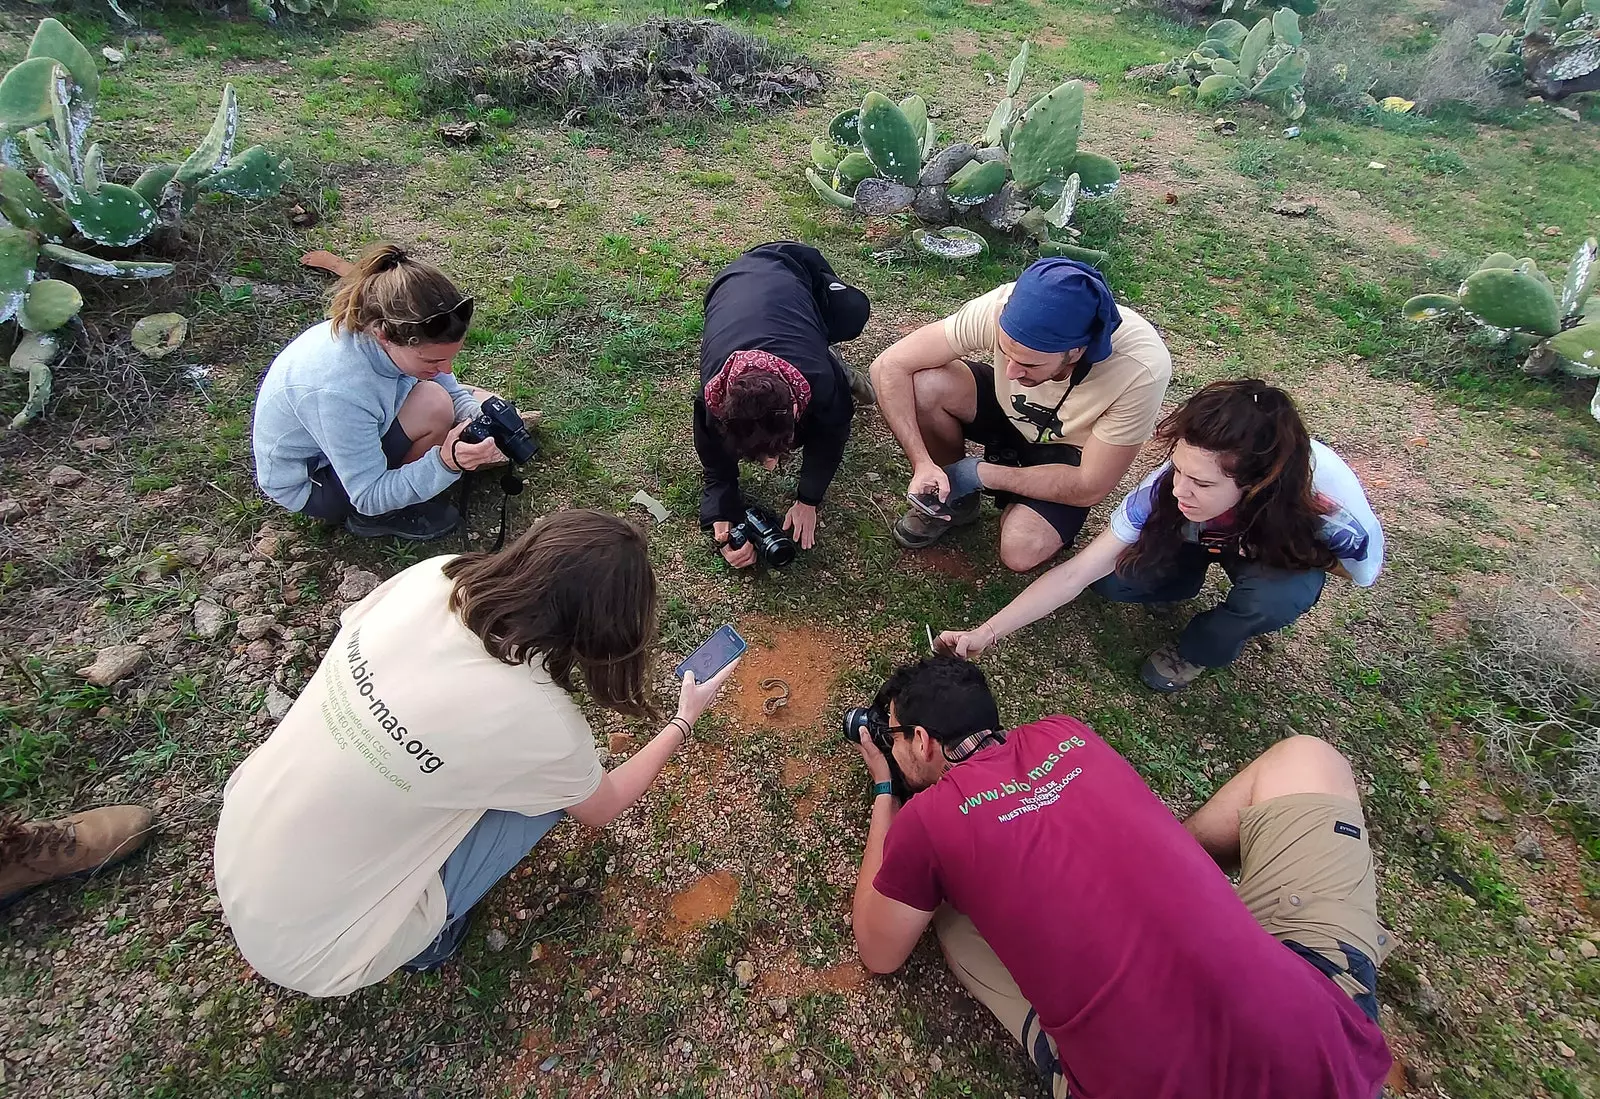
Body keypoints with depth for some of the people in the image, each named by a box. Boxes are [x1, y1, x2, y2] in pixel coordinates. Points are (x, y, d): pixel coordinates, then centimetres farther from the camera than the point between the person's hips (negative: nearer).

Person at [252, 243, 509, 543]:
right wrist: (445, 462, -46)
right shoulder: (336, 390, -40)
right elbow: (369, 496, -31)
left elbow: (453, 390, -5)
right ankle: (377, 517, -9)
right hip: (308, 482, -7)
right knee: (434, 405, -28)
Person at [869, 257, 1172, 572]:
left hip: (1070, 453, -2)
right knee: (922, 386, -27)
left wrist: (982, 473, -25)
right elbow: (890, 366, -25)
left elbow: (1089, 489, -24)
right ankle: (954, 498, -1)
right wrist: (923, 464, -33)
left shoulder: (1142, 370, -36)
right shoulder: (1002, 308, -32)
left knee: (1021, 552, -28)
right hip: (1009, 409, 3)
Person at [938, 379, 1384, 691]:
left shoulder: (1329, 497, -38)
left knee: (1284, 592, -34)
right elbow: (1076, 573, -33)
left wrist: (1283, 546, -31)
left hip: (1279, 550, 0)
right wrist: (986, 632, -38)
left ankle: (1198, 650, -3)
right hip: (1200, 538, 1)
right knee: (1114, 577, -26)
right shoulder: (1168, 487, -36)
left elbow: (1362, 572, -12)